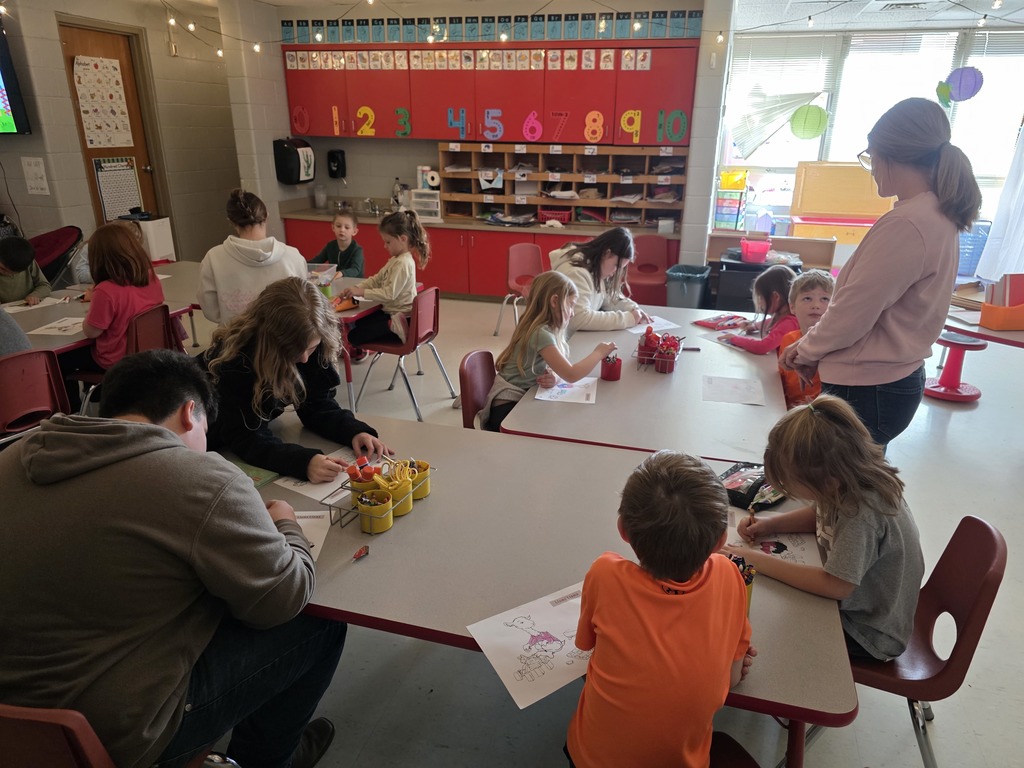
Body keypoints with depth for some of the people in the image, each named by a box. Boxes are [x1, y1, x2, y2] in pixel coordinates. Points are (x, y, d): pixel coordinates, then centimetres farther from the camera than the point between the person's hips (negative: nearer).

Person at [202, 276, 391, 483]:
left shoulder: (312, 349, -17)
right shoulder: (235, 359, -31)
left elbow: (317, 405, -11)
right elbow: (245, 438, -34)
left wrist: (355, 432, -28)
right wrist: (304, 462, -48)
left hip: (259, 426, 5)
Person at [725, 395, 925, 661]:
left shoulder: (863, 514, -36)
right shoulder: (843, 486, -13)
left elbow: (835, 586, -34)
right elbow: (819, 515, 8)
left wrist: (761, 562, -30)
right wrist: (771, 524, -8)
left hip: (870, 634, -7)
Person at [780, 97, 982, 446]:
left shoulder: (904, 225, -21)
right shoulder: (939, 217, 9)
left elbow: (853, 312, -18)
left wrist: (806, 351, 0)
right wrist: (813, 348, 10)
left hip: (866, 390, -10)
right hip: (899, 378, 10)